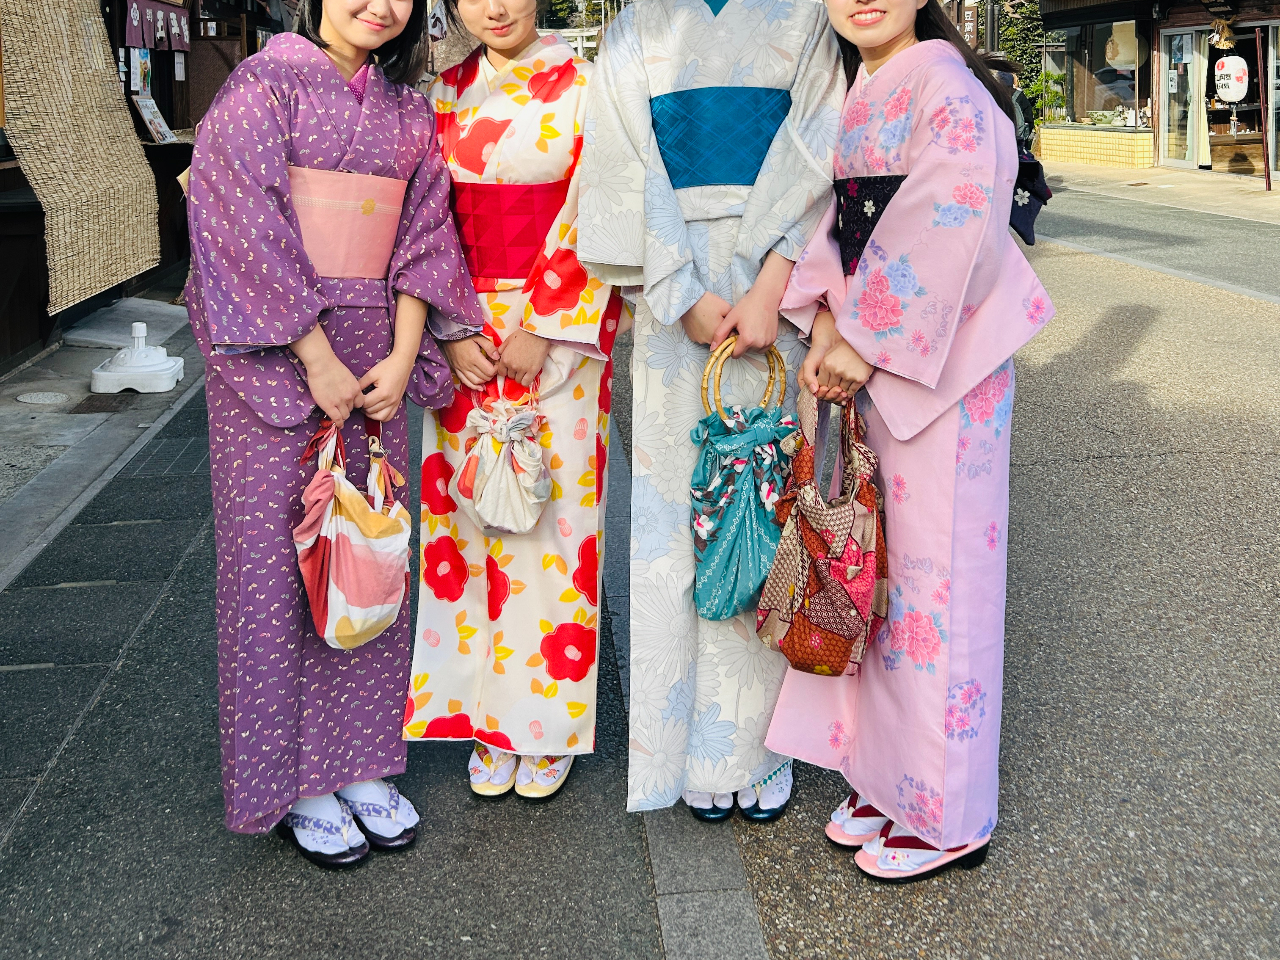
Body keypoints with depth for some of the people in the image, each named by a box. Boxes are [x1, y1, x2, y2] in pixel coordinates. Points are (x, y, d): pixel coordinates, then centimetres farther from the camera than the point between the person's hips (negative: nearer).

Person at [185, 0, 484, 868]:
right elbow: (247, 228, -13)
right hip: (274, 354, -5)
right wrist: (317, 361, -16)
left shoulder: (407, 110, 11)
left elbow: (423, 235, 8)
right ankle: (293, 782, 14)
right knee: (278, 557, 1)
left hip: (372, 357, 6)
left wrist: (403, 355, -5)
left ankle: (359, 760, 22)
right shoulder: (264, 86, -5)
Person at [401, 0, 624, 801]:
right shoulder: (447, 95, 9)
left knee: (553, 510, 0)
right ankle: (488, 718, 19)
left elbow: (593, 218, -7)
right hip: (467, 336, 4)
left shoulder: (583, 87, -1)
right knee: (471, 511, 5)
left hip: (559, 330, -3)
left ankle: (550, 724, 15)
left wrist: (541, 327, -12)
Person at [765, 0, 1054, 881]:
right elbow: (839, 217, 9)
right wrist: (826, 317, -7)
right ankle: (888, 778, 28)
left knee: (935, 571, -1)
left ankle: (948, 817, 13)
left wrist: (867, 338, -17)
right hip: (872, 360, 8)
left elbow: (953, 224, -21)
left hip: (940, 361, -8)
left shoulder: (943, 83, -12)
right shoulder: (856, 90, 14)